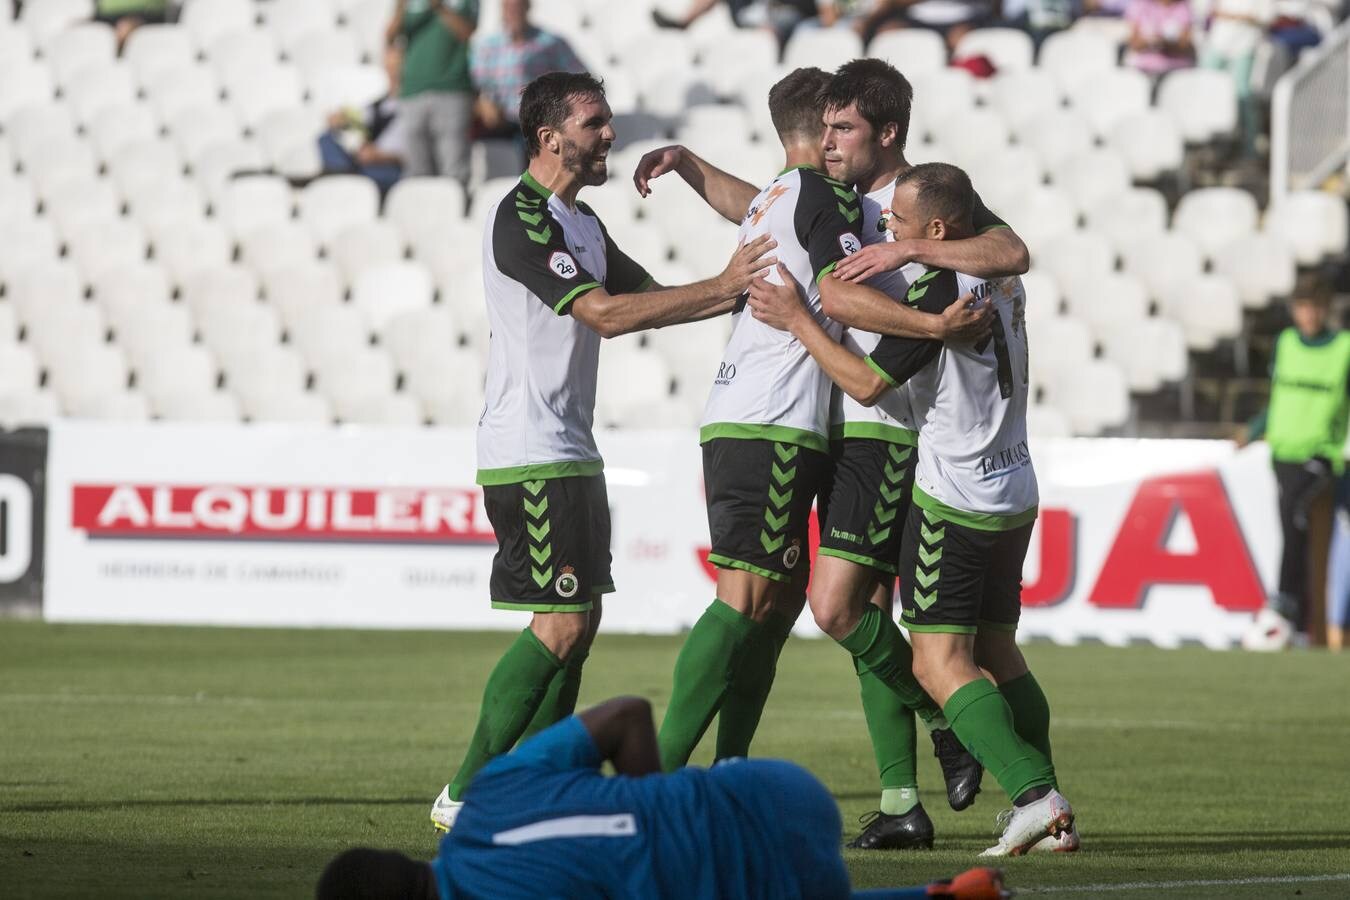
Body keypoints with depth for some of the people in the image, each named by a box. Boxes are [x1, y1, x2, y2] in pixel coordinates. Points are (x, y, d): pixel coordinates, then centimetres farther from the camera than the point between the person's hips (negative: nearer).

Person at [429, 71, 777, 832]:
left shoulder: (583, 224, 17)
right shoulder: (521, 219, -15)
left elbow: (648, 300, 19)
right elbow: (605, 313, -22)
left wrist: (739, 291, 4)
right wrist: (720, 288, -20)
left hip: (571, 450, 10)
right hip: (529, 454, -10)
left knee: (579, 623, 8)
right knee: (562, 622, -13)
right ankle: (465, 796, -9)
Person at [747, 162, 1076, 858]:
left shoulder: (937, 288, -18)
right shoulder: (1003, 275, 7)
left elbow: (869, 383, -15)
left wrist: (796, 320, -7)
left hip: (954, 500, -9)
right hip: (1015, 492, 9)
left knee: (939, 660, -7)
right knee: (996, 650, 14)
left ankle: (1033, 794, -20)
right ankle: (1050, 817, 8)